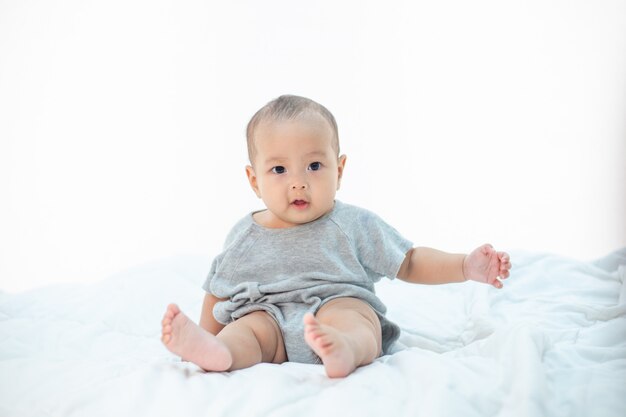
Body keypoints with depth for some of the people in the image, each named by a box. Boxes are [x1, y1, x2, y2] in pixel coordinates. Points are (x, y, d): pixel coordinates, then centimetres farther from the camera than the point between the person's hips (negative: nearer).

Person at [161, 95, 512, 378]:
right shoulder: (244, 236, 12)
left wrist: (465, 267, 0)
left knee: (347, 314, -32)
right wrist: (207, 334, 11)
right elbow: (219, 291, 22)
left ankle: (344, 350, -64)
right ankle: (218, 351, -58)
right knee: (253, 324, -28)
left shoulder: (353, 225, 8)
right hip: (267, 314, 2)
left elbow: (409, 263, 11)